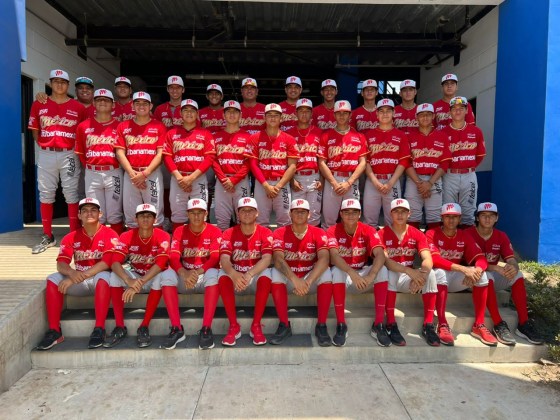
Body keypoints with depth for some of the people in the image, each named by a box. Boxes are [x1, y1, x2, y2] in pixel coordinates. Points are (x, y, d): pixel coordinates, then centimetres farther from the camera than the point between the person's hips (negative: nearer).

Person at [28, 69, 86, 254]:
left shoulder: (78, 107, 3)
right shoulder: (39, 105, 8)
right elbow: (35, 130, 13)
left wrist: (77, 150, -2)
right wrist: (44, 146, 6)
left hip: (69, 155, -2)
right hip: (46, 155, 2)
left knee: (71, 194, -1)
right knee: (46, 194, 6)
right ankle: (47, 237, 16)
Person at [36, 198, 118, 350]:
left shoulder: (109, 235, -8)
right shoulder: (71, 238, 4)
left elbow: (106, 262, -20)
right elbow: (61, 263, -7)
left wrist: (79, 277, -28)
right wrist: (72, 273, -32)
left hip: (100, 280, -4)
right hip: (79, 281, 4)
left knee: (104, 276, -36)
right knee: (53, 279, -18)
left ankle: (99, 329, -35)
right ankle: (54, 331, -16)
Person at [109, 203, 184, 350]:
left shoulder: (162, 236, -15)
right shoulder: (127, 236, -9)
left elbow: (160, 264, -27)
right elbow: (115, 262, -22)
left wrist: (139, 283, -38)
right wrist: (129, 280, -41)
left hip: (155, 277, -3)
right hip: (135, 276, 3)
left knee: (167, 275, -34)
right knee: (115, 276, -24)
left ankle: (144, 327, -26)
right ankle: (119, 327, -18)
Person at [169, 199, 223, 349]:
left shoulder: (214, 231, 0)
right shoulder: (179, 231, 6)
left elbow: (215, 258, -12)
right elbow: (173, 257, -8)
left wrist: (198, 272, -29)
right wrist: (184, 273, -29)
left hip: (205, 276, -2)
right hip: (185, 277, 2)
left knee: (213, 274, -35)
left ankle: (206, 328, -38)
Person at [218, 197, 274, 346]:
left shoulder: (265, 233, -5)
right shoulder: (229, 234, -3)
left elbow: (267, 258, -20)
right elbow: (224, 259, -18)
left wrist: (249, 274, -38)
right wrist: (234, 274, -41)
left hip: (256, 278, -1)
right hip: (235, 277, 1)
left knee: (266, 275, -32)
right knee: (223, 275, -29)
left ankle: (256, 325, -21)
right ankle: (234, 326, -20)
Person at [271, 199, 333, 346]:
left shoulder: (318, 233, -7)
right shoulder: (280, 233, -7)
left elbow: (324, 259, -23)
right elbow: (278, 260, -22)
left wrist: (308, 281, -37)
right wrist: (295, 279, -39)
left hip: (311, 277, 0)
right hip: (288, 279, 0)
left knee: (326, 273, -28)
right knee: (276, 272, -29)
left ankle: (321, 325, -20)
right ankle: (284, 325, -21)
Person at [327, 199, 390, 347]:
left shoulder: (368, 231, -6)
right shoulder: (333, 231, -10)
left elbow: (380, 255, -22)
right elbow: (333, 257, -26)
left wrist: (371, 275, -41)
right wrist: (352, 273, -43)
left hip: (363, 275, 2)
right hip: (342, 276, -1)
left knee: (382, 269, -25)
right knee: (336, 270, -33)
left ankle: (378, 324, -21)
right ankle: (341, 325, -27)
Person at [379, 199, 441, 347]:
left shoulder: (417, 234, 1)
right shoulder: (382, 234, -7)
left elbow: (428, 259, -13)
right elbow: (384, 260, -21)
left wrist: (422, 274, -35)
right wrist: (408, 270, -35)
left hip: (408, 279, 3)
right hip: (390, 276, -3)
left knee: (430, 273, -23)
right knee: (389, 273, -35)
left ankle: (428, 325, -19)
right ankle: (391, 325, -29)